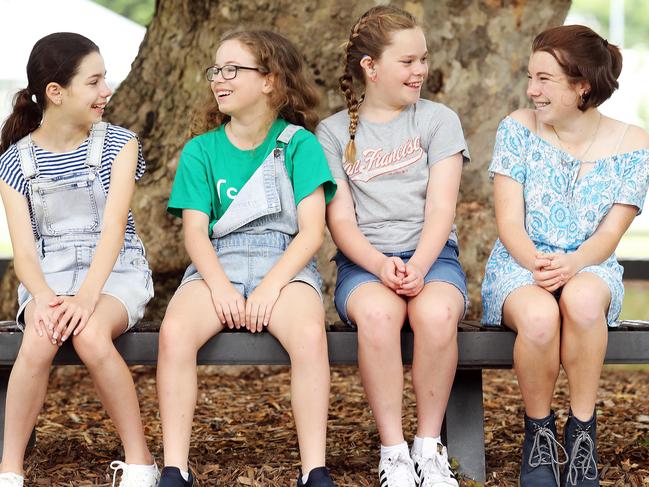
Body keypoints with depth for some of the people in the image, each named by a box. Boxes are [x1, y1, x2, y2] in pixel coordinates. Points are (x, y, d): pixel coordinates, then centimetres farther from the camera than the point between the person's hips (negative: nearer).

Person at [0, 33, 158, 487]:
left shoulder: (118, 143, 0)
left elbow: (113, 227, -12)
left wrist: (86, 296, -29)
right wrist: (44, 298, -28)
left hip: (114, 272, -1)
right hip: (48, 277, 1)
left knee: (90, 334, -35)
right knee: (39, 341, -34)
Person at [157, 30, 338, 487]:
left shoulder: (299, 144, 5)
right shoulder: (201, 150, 12)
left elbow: (312, 230, -3)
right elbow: (195, 230, 3)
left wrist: (270, 286, -17)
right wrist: (219, 286, -16)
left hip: (285, 262, -2)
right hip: (216, 265, 2)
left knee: (309, 334, -36)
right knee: (175, 332, -31)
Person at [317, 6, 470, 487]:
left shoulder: (439, 119, 11)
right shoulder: (333, 132, 11)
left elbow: (440, 208, 0)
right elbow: (341, 219, 1)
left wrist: (418, 267, -19)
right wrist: (381, 265, -18)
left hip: (432, 254, 0)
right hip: (364, 260, 0)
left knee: (437, 313, -35)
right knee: (376, 313, -36)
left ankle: (430, 445, -18)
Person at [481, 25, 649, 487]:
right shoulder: (518, 128, -1)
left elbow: (609, 234, -5)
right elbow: (510, 223, -5)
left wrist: (571, 263, -27)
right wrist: (537, 264, -26)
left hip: (591, 269, 0)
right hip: (517, 266, 0)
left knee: (582, 299, -39)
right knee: (539, 316, -38)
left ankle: (582, 432, -22)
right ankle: (539, 435, -13)